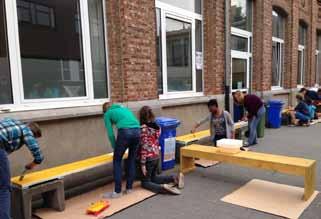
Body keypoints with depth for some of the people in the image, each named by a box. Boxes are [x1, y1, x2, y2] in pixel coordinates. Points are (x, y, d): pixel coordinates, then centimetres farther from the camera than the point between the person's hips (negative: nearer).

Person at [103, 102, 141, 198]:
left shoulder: (107, 114, 20)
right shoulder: (123, 108, 35)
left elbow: (110, 134, 12)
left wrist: (115, 147, 25)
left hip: (125, 132, -5)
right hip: (137, 131, 5)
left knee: (117, 161, 8)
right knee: (132, 159, 18)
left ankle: (118, 192, 10)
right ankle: (129, 188, 25)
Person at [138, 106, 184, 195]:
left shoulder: (143, 128, -17)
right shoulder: (156, 126, 4)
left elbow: (144, 146, -19)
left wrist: (142, 163, -15)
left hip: (148, 158, -7)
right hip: (157, 156, 7)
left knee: (145, 182, 7)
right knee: (153, 178, 26)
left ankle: (163, 187, -18)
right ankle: (175, 178, 11)